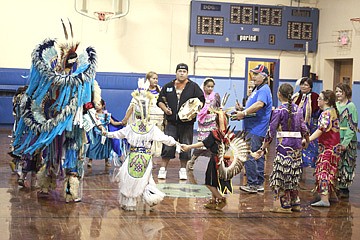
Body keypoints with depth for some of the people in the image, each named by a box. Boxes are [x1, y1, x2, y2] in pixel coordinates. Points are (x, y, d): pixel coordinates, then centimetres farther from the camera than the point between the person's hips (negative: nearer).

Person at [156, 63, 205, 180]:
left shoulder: (193, 87, 5)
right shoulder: (168, 86, 11)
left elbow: (201, 101, 4)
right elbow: (160, 101, 15)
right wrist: (165, 109, -4)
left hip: (187, 122, -1)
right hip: (171, 122, 1)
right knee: (167, 145, -2)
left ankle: (183, 169, 17)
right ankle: (163, 169, 6)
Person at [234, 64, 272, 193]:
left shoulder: (264, 89, -12)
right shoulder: (257, 89, 21)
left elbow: (259, 104, -30)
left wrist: (244, 113, -30)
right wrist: (241, 110, 10)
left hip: (256, 129, -11)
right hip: (253, 128, 11)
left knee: (249, 156, -12)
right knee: (258, 156, 13)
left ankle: (252, 184, -9)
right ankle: (259, 184, 18)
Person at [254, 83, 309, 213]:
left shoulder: (279, 111, -8)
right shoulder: (298, 109, 8)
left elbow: (271, 132, -9)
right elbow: (303, 127, 10)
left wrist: (263, 148, -5)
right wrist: (307, 141, 28)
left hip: (284, 144, -6)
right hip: (297, 144, 6)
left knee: (282, 174, 0)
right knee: (294, 174, 14)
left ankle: (284, 205, 1)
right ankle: (295, 203, 19)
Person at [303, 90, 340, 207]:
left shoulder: (326, 113, -17)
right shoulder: (333, 111, 13)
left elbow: (321, 129, -27)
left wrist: (308, 139, -33)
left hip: (327, 147, -10)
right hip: (333, 146, 10)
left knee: (322, 171, -12)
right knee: (330, 171, 18)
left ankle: (324, 200, -17)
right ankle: (331, 194, 28)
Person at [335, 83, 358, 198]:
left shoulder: (350, 106, -8)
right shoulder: (335, 105, 11)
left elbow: (352, 126, -12)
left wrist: (345, 142, -17)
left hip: (347, 141, -6)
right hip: (335, 139, 6)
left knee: (345, 165, -1)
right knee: (336, 165, 8)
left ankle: (344, 189, 6)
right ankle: (337, 187, 17)